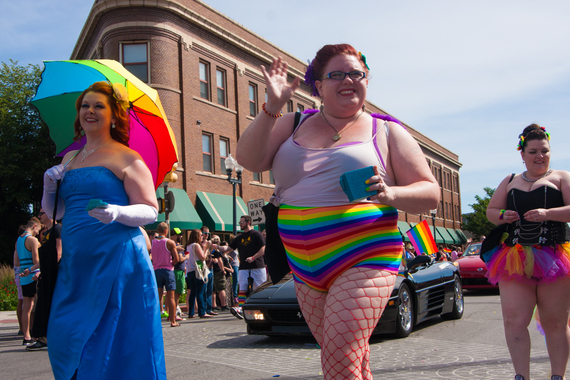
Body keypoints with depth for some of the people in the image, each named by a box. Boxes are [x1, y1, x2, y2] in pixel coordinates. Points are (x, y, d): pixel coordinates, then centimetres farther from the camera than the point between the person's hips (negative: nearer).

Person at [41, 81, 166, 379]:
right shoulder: (69, 159, 18)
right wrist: (49, 186, 4)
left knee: (109, 340, -5)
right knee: (65, 339, 5)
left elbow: (150, 211, -6)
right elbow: (54, 213, 23)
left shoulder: (125, 157, -1)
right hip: (75, 262, 6)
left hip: (116, 258, -6)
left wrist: (117, 213, -24)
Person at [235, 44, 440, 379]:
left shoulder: (386, 132, 6)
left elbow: (430, 194, 2)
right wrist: (272, 107, -12)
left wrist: (390, 194, -18)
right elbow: (248, 159, -1)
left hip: (363, 260, -4)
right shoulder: (295, 125, 12)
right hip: (307, 268, 4)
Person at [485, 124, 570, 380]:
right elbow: (491, 211, 19)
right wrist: (502, 216, -3)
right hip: (514, 260, 2)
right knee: (514, 320, -9)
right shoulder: (510, 181, 20)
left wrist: (548, 213, -19)